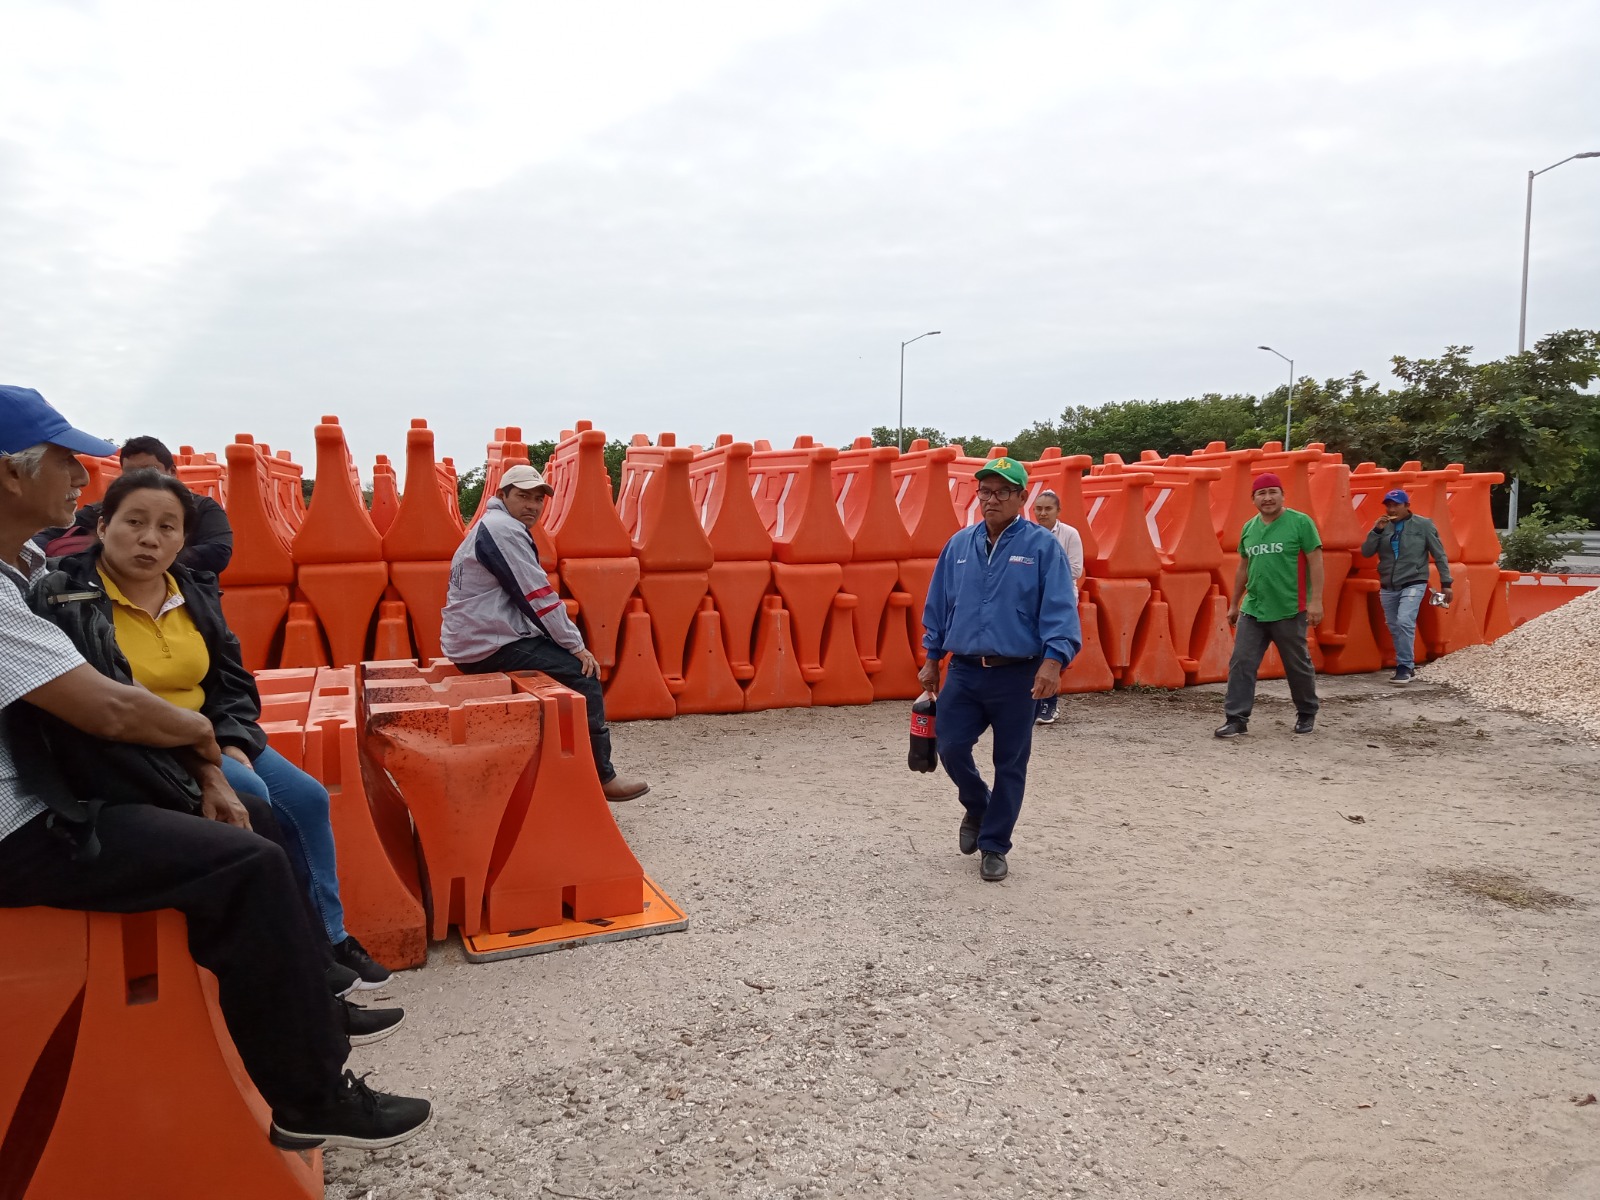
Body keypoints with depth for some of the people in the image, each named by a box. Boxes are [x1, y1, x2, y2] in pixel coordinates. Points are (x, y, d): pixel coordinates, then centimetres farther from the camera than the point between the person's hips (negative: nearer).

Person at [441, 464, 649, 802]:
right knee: (583, 673, -10)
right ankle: (601, 778, -6)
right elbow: (538, 595, -18)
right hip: (490, 646, -10)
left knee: (570, 663, 19)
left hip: (477, 643, 10)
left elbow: (527, 596, 20)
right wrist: (576, 645, -11)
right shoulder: (504, 529, -13)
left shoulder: (491, 527, 20)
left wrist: (568, 642, 12)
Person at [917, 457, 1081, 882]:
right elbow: (938, 605, 13)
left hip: (1017, 675, -3)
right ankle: (977, 807, 28)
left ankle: (994, 847, 21)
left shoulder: (1042, 546, -6)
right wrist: (932, 659, 13)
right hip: (965, 671, 3)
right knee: (950, 745, -4)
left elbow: (1060, 607, -13)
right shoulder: (958, 545, 6)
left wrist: (1053, 660, -24)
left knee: (1010, 763, 5)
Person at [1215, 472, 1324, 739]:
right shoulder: (1249, 528, 9)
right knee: (1241, 663, -2)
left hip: (1290, 612, -4)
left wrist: (1316, 600, -15)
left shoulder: (1301, 522, -6)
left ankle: (1307, 714, 30)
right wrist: (1234, 604, 18)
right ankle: (1236, 719, 2)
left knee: (1298, 665, 10)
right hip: (1252, 611, 5)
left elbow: (1315, 562, -9)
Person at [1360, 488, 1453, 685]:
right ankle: (1408, 668, 21)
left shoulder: (1423, 525, -2)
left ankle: (1404, 667, -13)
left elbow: (1439, 555, 0)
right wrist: (1377, 530, -13)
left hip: (1413, 584, -5)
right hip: (1387, 588, 5)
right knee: (1395, 629, 9)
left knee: (1405, 622, -22)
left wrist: (1446, 583, -5)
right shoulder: (1383, 527, 6)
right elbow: (1366, 552, -1)